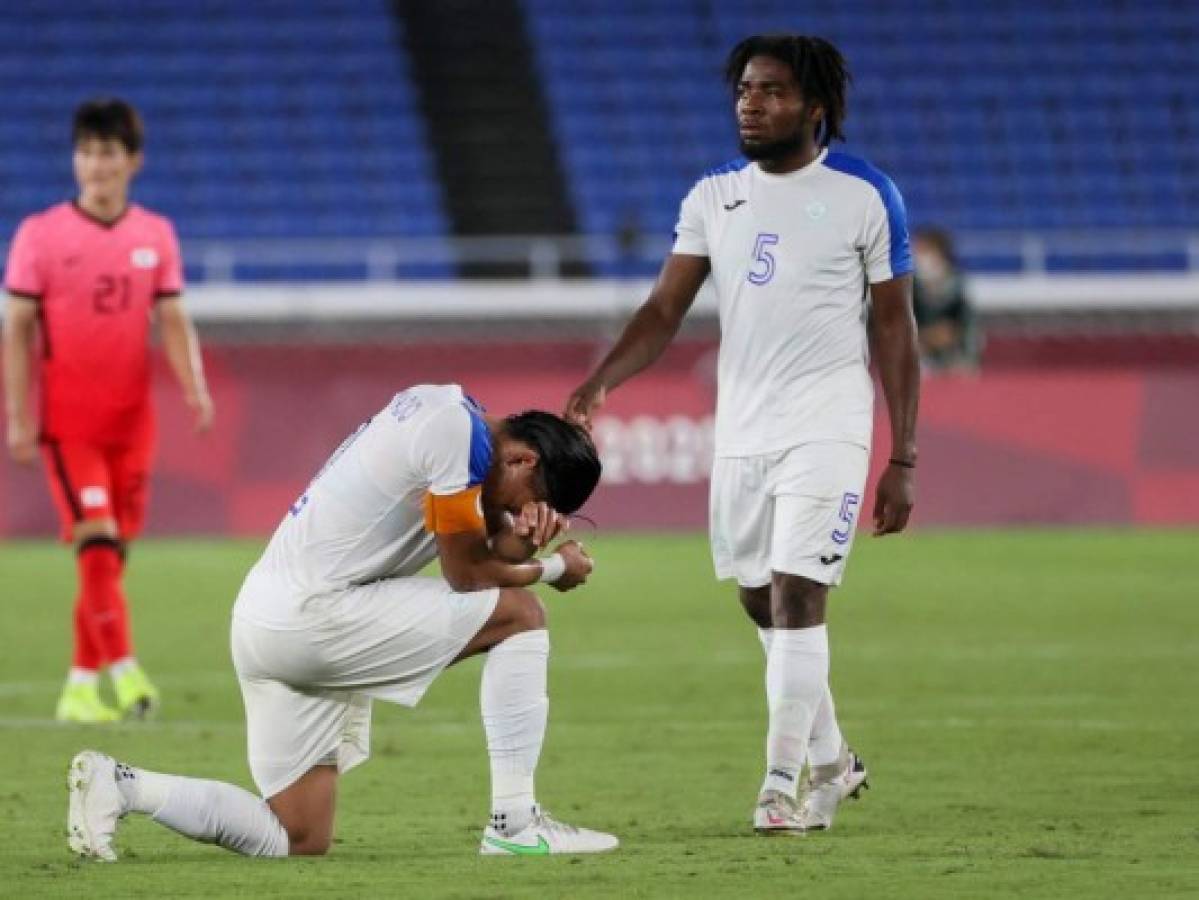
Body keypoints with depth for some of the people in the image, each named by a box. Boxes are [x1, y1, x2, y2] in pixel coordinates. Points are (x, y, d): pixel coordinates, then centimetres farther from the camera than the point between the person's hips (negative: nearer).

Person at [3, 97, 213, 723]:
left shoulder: (156, 236, 6)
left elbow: (173, 320, 6)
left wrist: (194, 385, -12)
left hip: (131, 419, 4)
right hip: (66, 419, -4)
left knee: (111, 549, 6)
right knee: (97, 539, -16)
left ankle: (82, 684, 15)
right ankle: (122, 670, -20)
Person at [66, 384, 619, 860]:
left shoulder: (442, 409, 15)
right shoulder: (457, 428, -15)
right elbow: (467, 575, -8)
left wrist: (518, 537, -6)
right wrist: (555, 568, 7)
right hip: (314, 618, -10)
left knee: (298, 841, 10)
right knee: (519, 615, -3)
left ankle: (118, 786, 3)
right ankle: (514, 826, -5)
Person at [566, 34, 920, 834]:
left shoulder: (865, 196, -4)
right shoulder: (713, 197, 7)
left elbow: (895, 330, -2)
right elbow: (666, 310, 3)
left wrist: (903, 460, -5)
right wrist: (602, 379, -16)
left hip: (827, 430, -5)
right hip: (741, 431, 5)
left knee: (797, 595, -14)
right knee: (762, 605, 10)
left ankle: (783, 784, -11)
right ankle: (831, 762, 28)